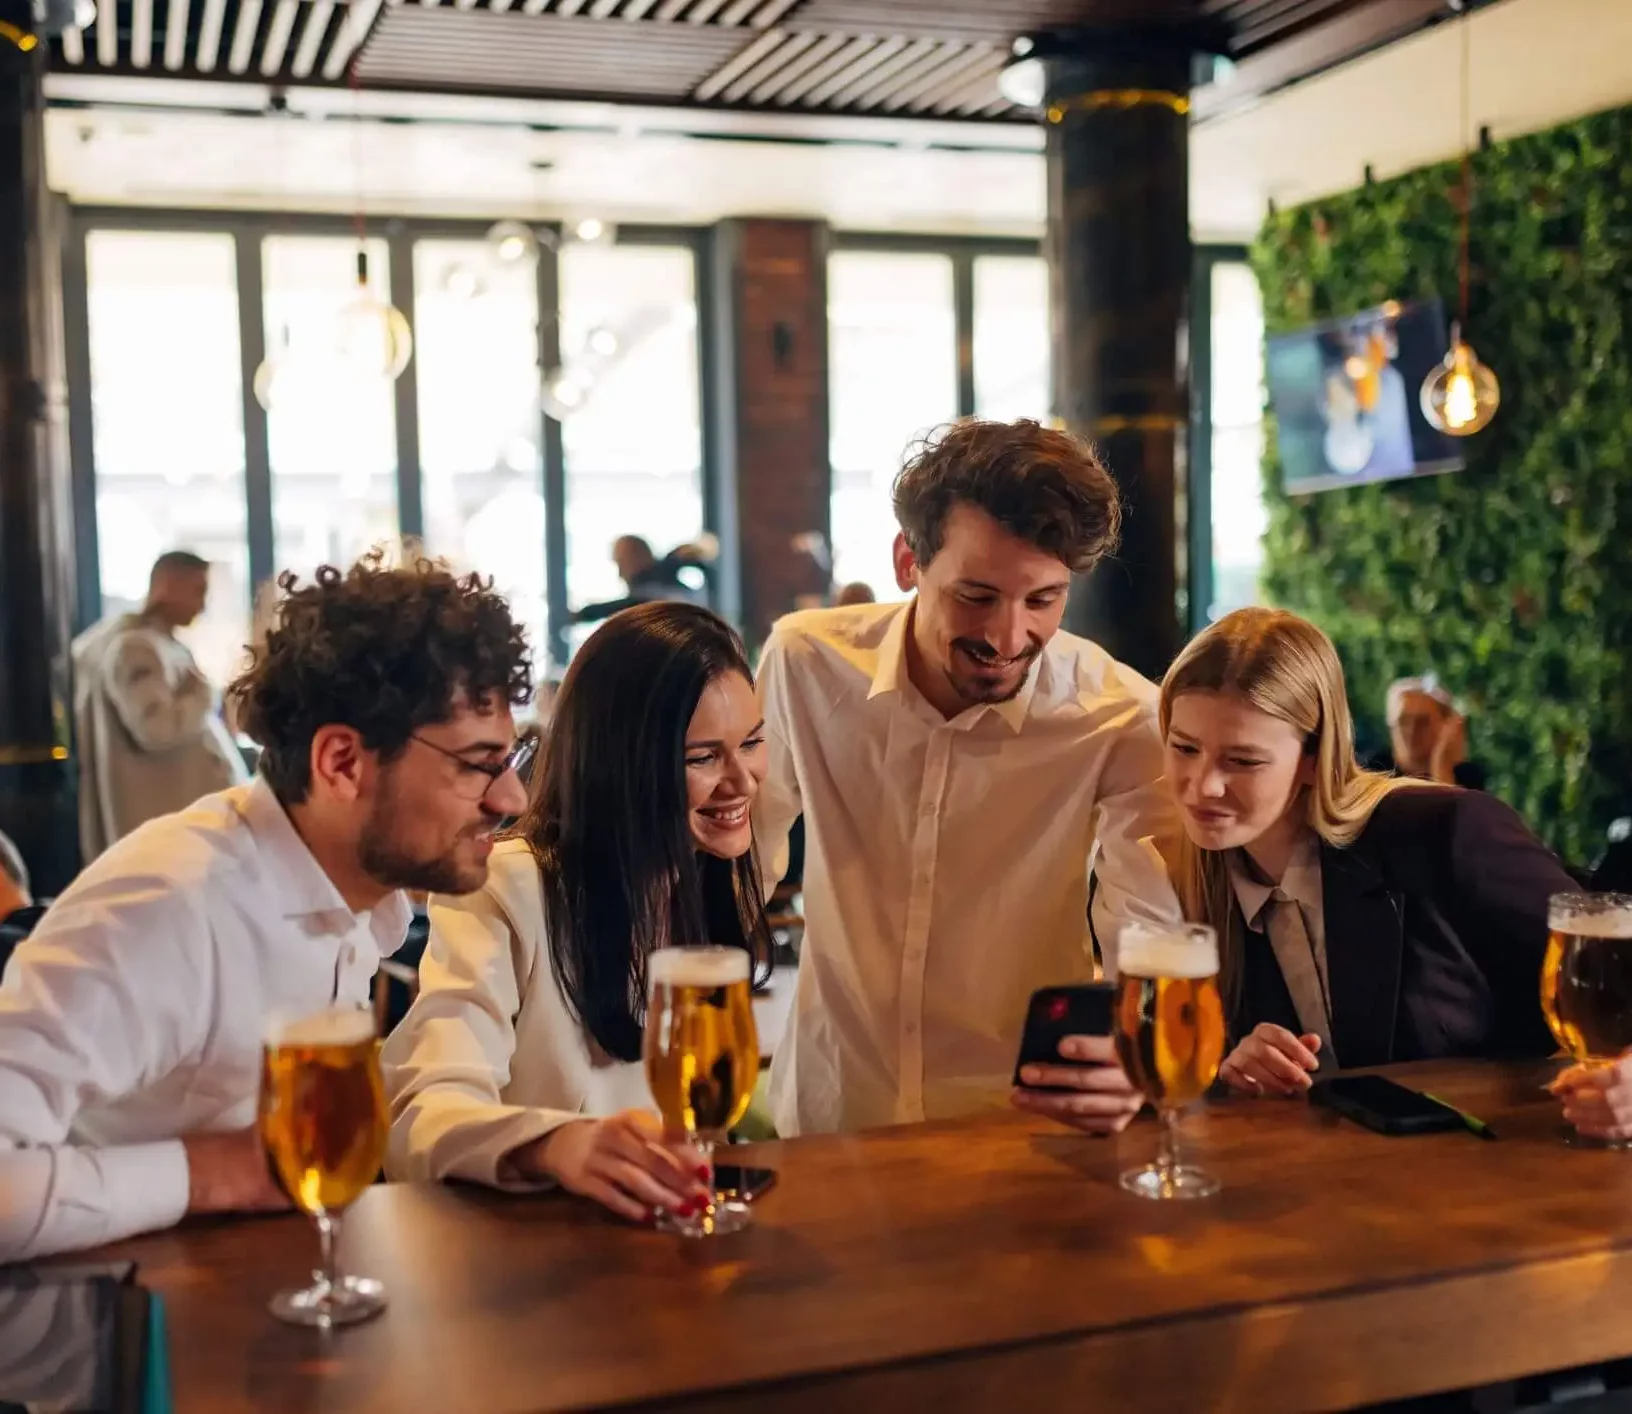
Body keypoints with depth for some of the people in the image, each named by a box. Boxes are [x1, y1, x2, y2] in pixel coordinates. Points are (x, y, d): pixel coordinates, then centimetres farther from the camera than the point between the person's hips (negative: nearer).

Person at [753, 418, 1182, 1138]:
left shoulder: (1124, 718, -13)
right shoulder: (805, 661, -9)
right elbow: (740, 849, 6)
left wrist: (1133, 1055, -38)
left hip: (1027, 1122, 0)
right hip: (829, 1111, 0)